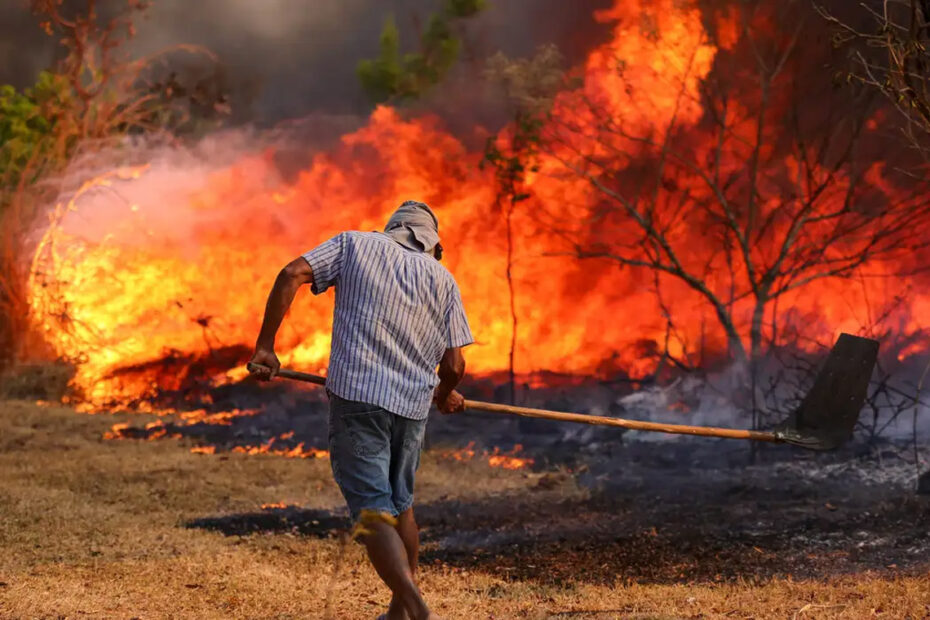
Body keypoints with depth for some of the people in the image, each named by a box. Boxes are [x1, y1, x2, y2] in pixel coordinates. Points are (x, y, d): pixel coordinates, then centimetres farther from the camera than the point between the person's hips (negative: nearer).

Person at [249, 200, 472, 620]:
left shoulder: (354, 244, 10)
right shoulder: (442, 278, 12)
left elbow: (291, 275, -5)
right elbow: (453, 365, 5)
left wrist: (265, 344, -2)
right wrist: (445, 394, 27)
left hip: (356, 396, -3)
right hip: (412, 405, 3)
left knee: (374, 512, -7)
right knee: (400, 505, 23)